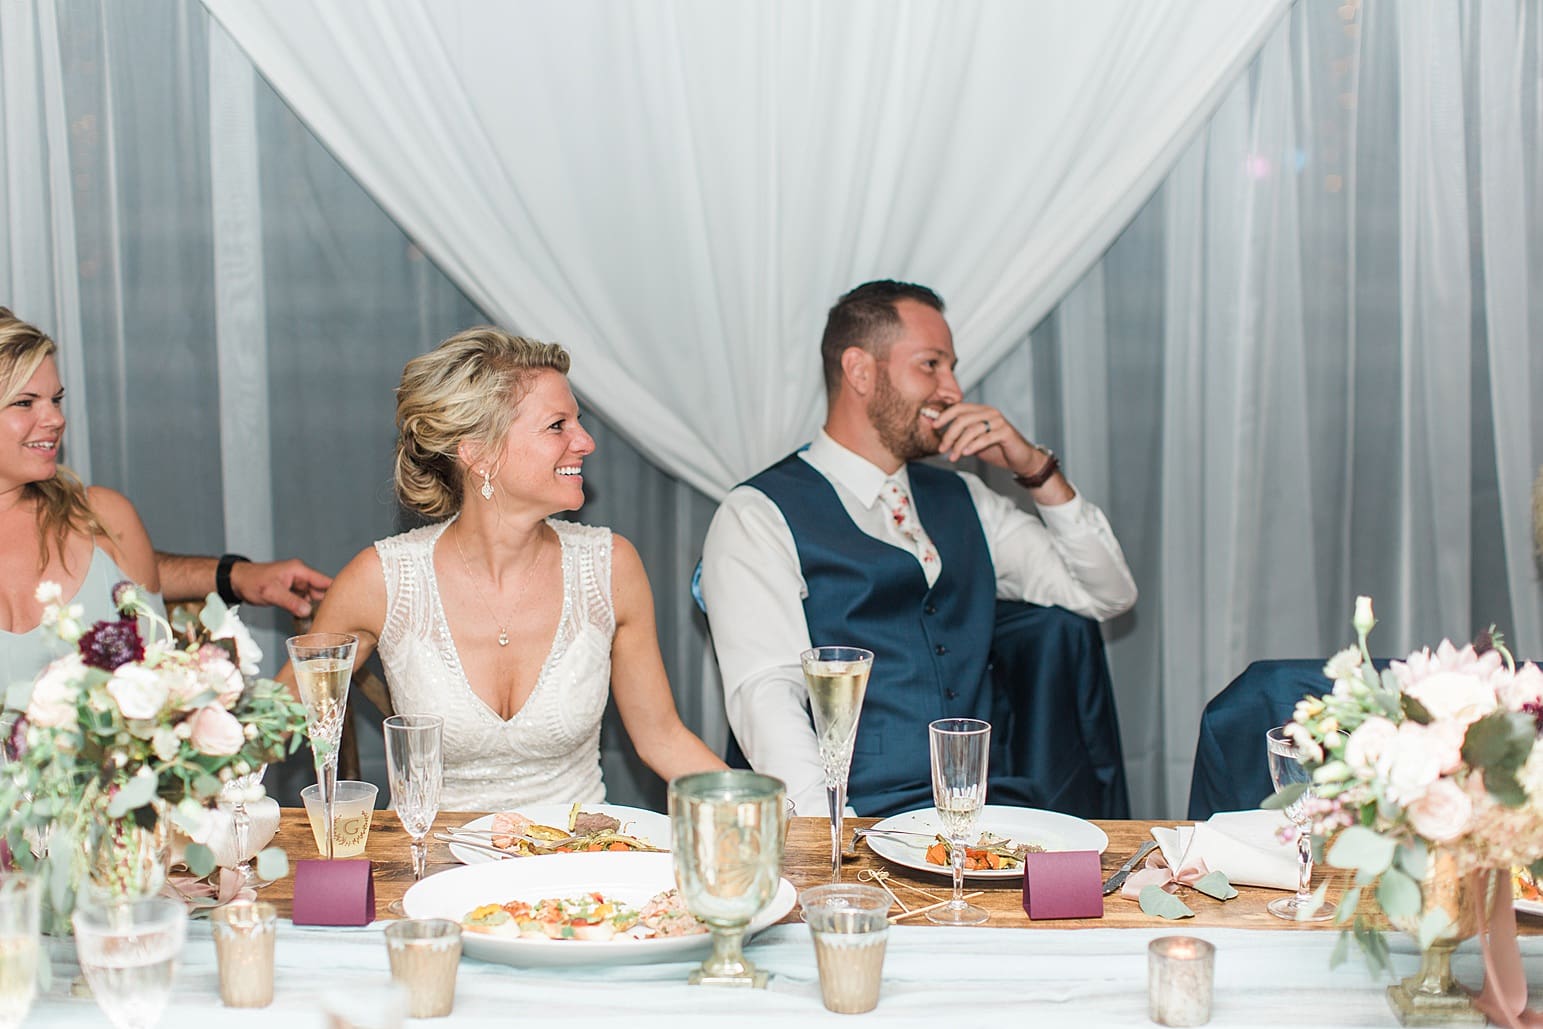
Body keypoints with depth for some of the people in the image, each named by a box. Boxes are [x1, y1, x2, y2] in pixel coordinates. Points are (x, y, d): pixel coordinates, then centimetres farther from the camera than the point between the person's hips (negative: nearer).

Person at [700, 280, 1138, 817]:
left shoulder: (960, 499, 21)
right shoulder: (757, 516, 0)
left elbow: (1107, 595, 21)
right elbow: (766, 695, -11)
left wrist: (1035, 468, 9)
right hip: (862, 825, -4)